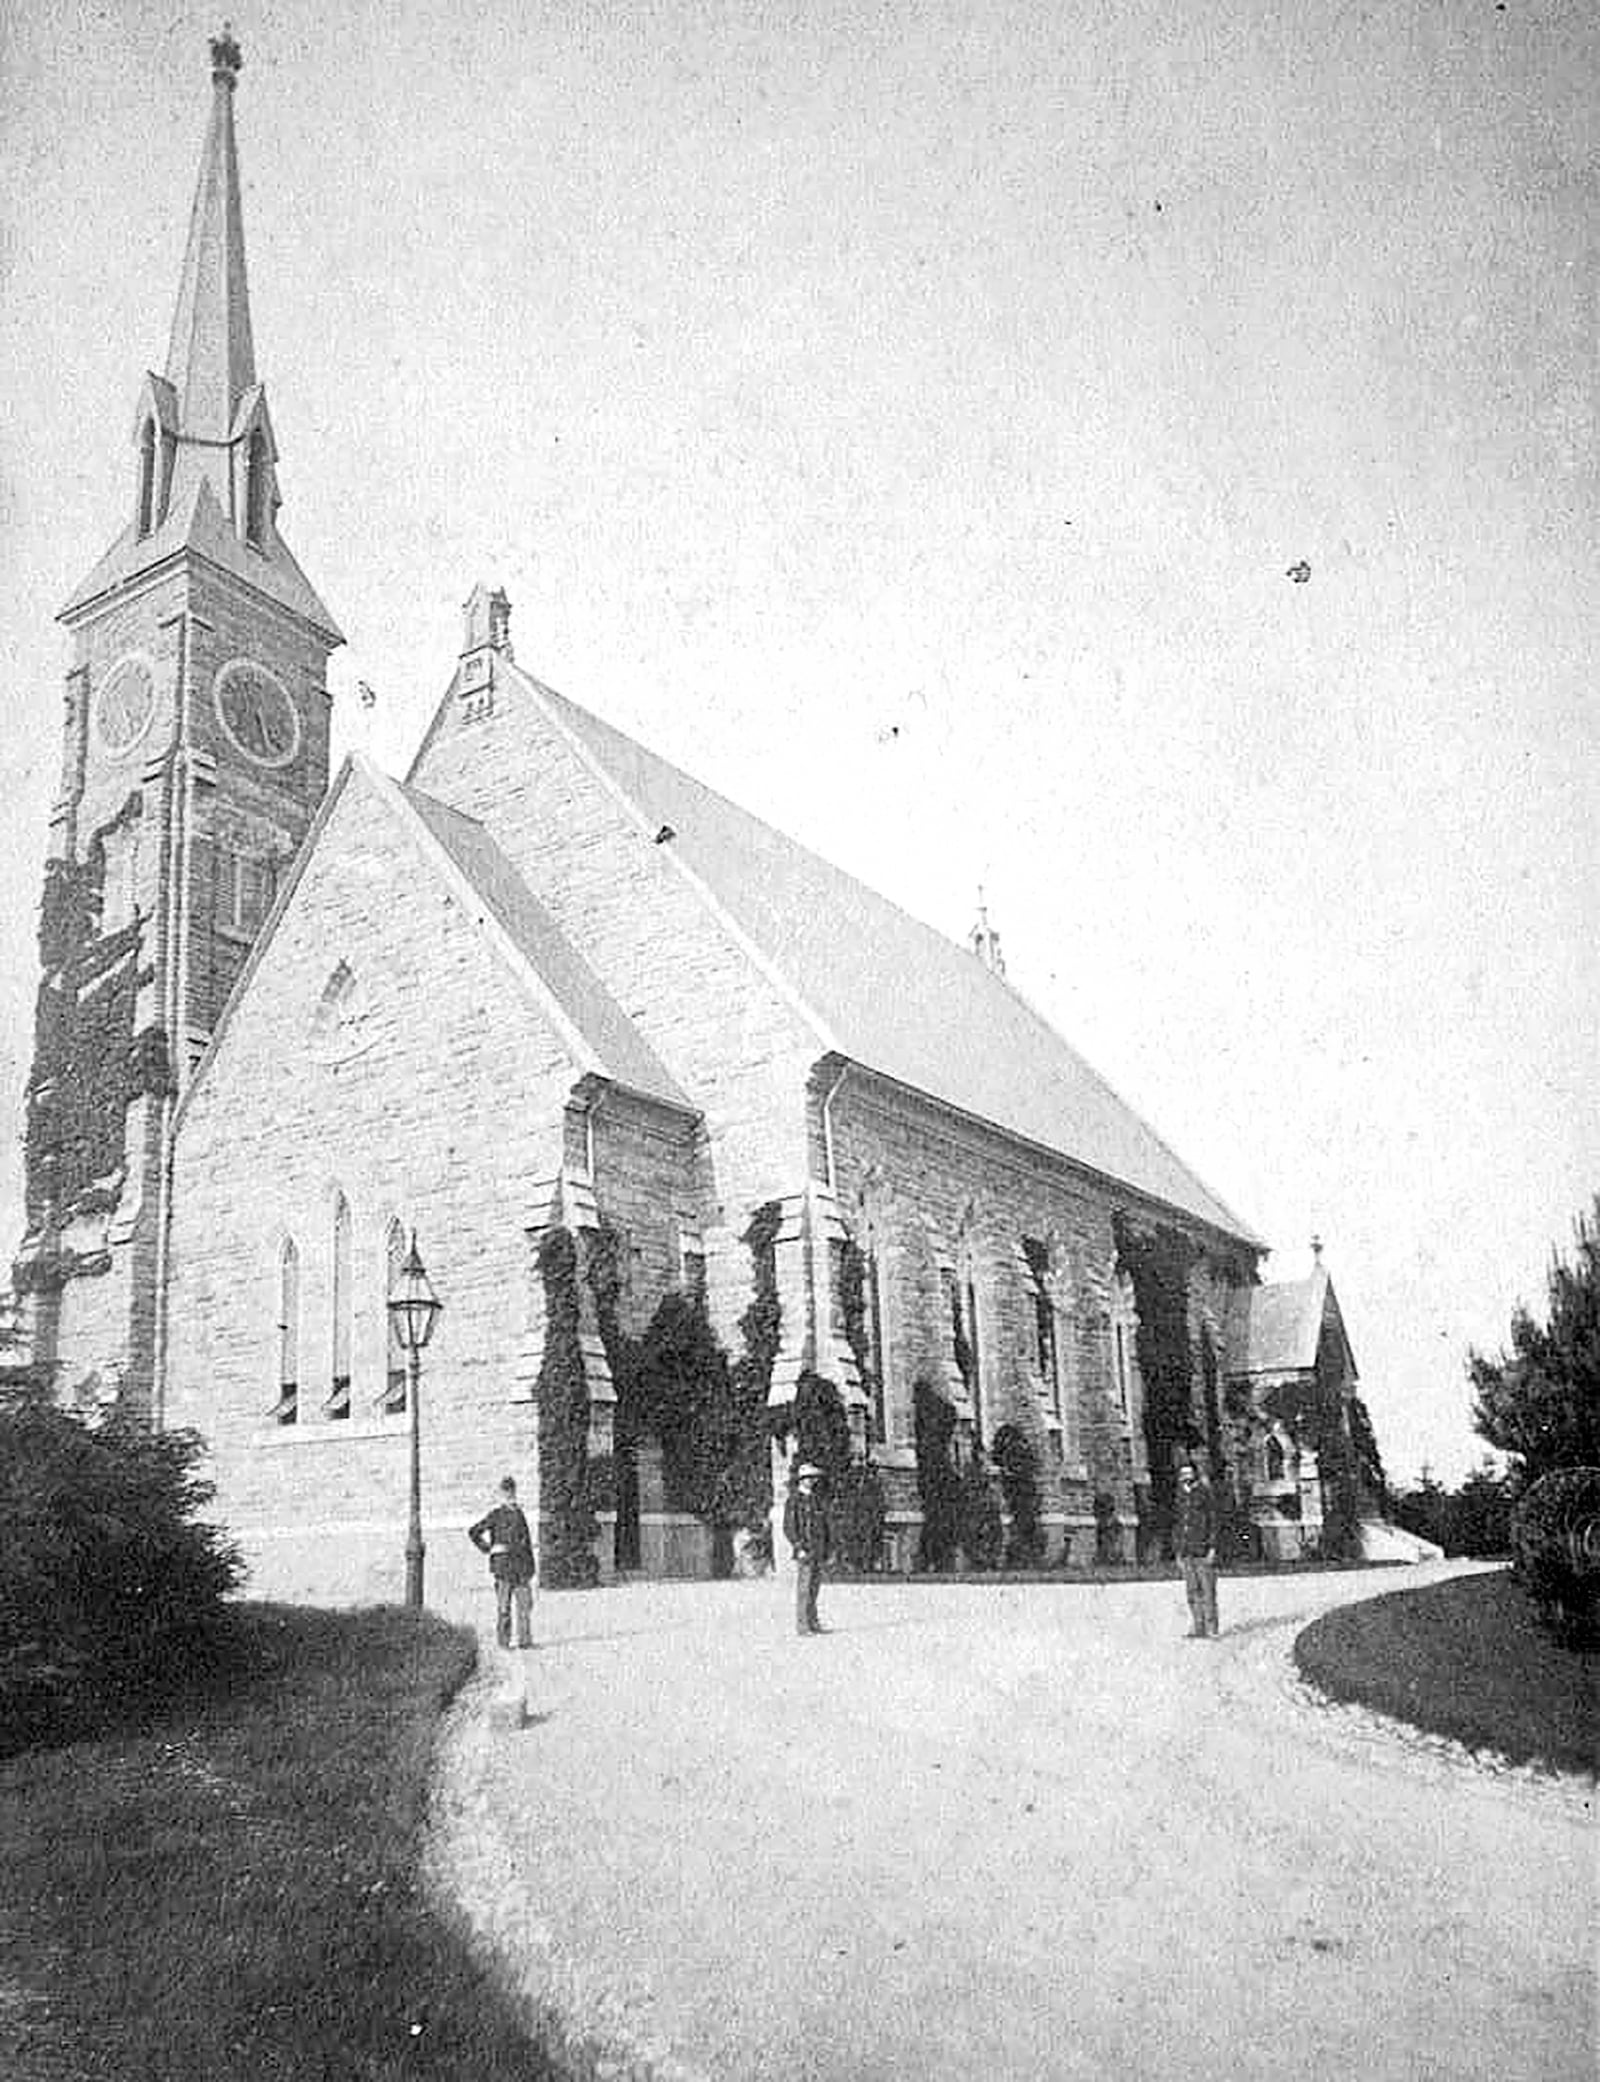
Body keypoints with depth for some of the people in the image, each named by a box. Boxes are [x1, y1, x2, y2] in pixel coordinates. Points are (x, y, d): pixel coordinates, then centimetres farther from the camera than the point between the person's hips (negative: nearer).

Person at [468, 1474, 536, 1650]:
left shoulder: (519, 1513, 11)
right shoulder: (495, 1515, -1)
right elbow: (473, 1532, -5)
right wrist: (487, 1549, -3)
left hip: (521, 1564, 5)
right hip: (502, 1562, -5)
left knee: (525, 1603, 2)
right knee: (504, 1604, -2)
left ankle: (525, 1640, 5)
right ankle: (503, 1641, 2)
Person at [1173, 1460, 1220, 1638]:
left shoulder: (1204, 1494, -2)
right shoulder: (1181, 1497, 15)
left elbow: (1213, 1522, -4)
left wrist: (1212, 1548, -11)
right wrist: (1177, 1551, 16)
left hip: (1202, 1551, -6)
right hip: (1186, 1553, 6)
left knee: (1207, 1591, -5)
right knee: (1192, 1591, 6)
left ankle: (1211, 1630, -2)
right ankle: (1198, 1628, 10)